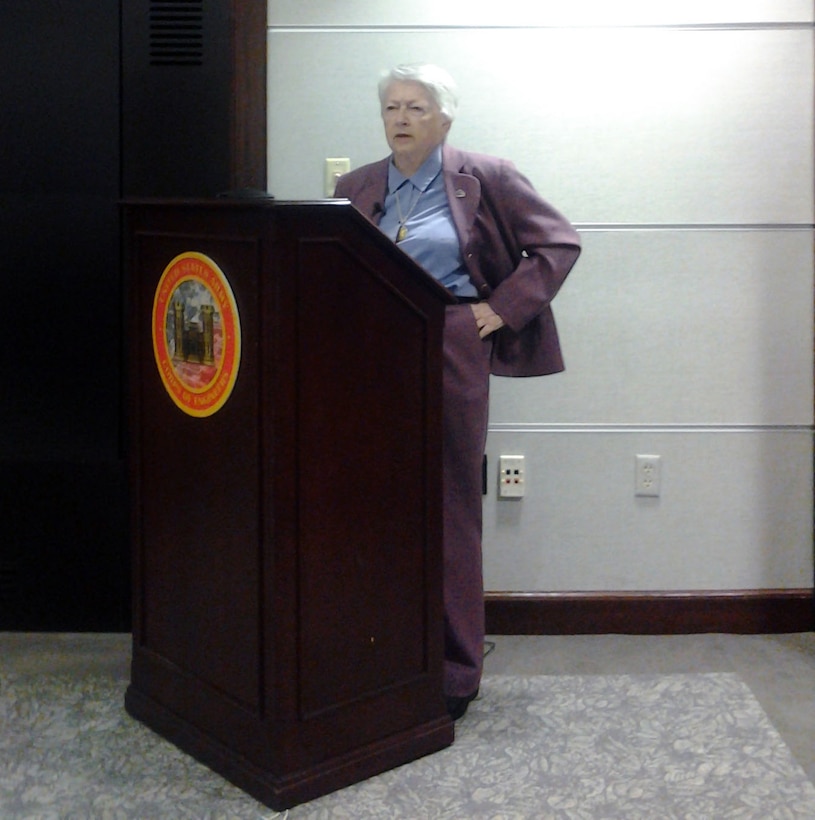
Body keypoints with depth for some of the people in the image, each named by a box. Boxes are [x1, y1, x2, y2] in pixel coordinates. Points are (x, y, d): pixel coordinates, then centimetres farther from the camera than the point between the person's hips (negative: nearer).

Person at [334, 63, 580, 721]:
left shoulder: (485, 180, 2)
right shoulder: (358, 188, 13)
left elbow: (559, 244, 2)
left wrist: (501, 308, -5)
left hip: (452, 357, -4)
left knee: (450, 511, 3)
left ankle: (455, 671, 14)